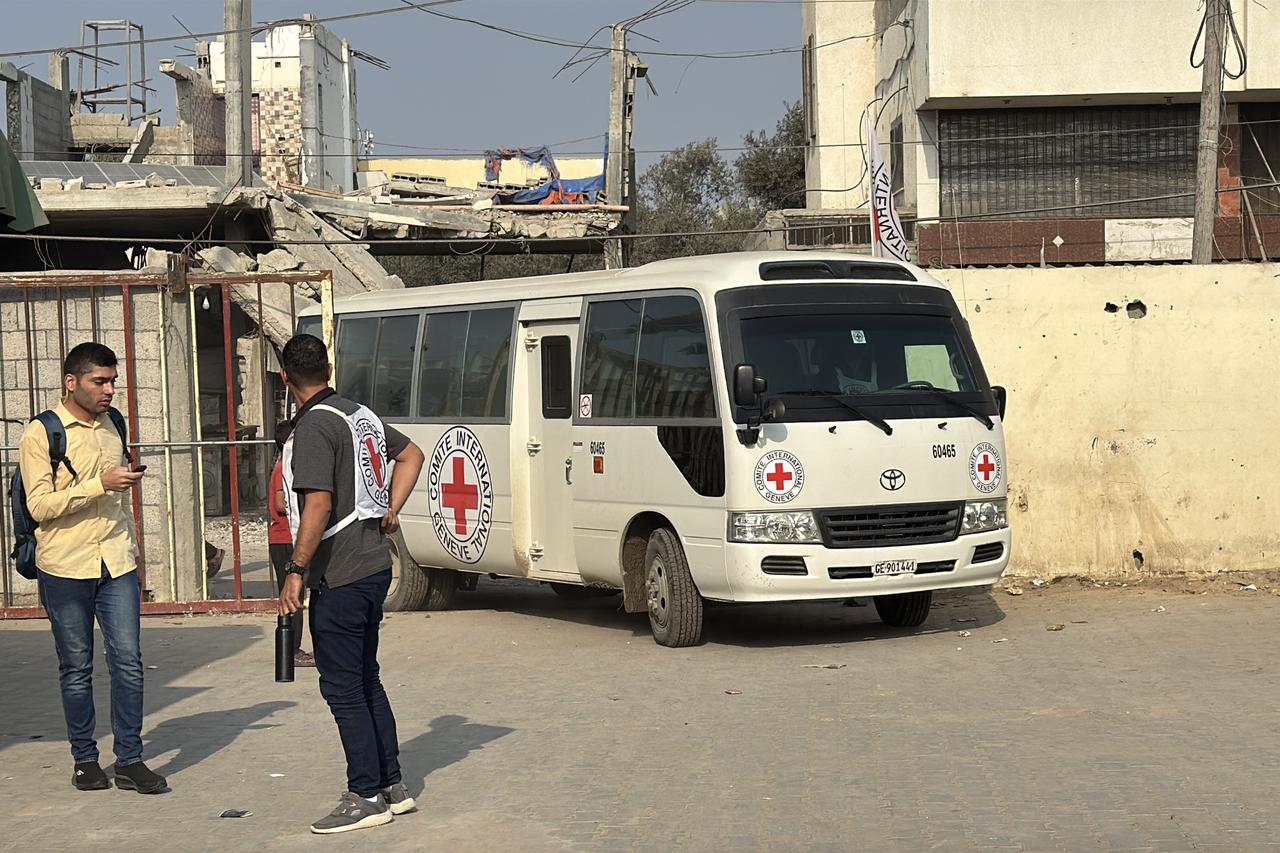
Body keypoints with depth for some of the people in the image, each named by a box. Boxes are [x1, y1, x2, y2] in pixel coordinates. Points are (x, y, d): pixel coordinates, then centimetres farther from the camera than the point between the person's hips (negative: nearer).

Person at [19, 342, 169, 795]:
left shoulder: (112, 428, 12)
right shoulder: (40, 434, -6)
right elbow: (40, 505, -13)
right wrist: (99, 485, -20)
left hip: (116, 564, 4)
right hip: (65, 568, -4)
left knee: (128, 661, -2)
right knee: (76, 667, 6)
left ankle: (129, 760, 5)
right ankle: (85, 759, 18)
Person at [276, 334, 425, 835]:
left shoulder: (314, 427, -15)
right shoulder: (361, 415, 11)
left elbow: (319, 506, -23)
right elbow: (411, 454, 26)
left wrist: (296, 572, -19)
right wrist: (390, 512, 21)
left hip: (339, 577, -9)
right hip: (374, 566, 9)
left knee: (343, 687, -1)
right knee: (366, 680, 17)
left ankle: (366, 797, 3)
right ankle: (392, 787, 22)